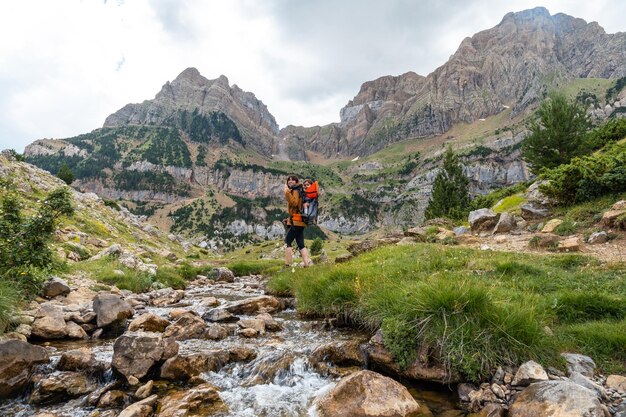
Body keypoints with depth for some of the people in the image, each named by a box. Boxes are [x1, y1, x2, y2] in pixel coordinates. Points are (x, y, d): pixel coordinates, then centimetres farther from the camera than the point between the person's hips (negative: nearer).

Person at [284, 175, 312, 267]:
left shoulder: (295, 191, -6)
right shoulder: (295, 191, 22)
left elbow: (294, 203, -23)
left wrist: (287, 193, -26)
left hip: (295, 221, -10)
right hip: (299, 222, 10)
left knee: (287, 242, -9)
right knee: (301, 244, 7)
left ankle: (288, 264, -11)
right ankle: (307, 264, 4)